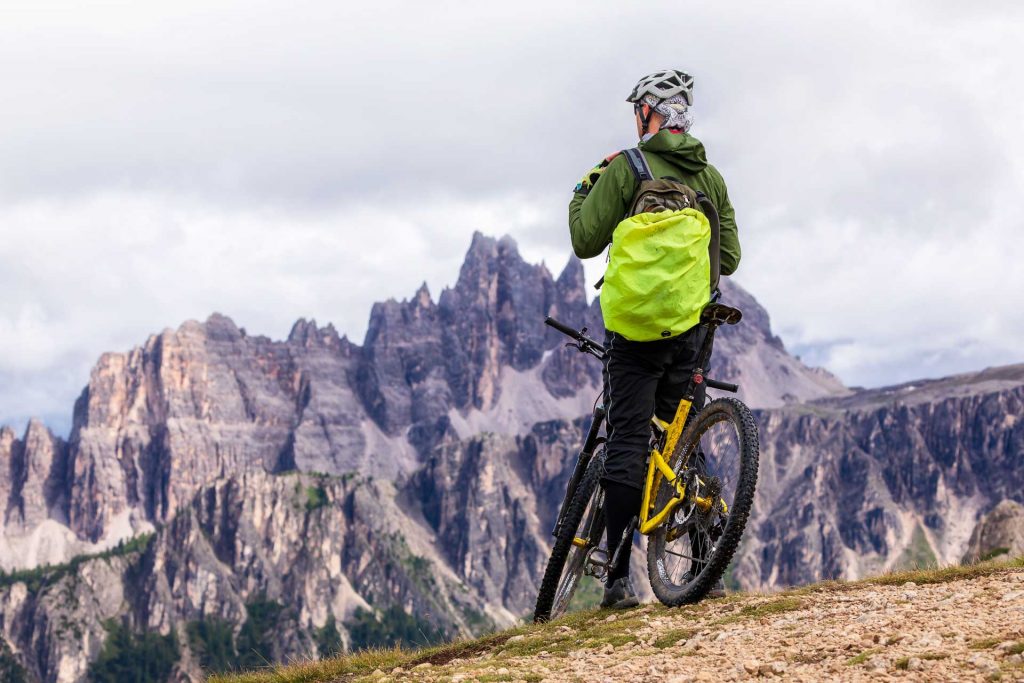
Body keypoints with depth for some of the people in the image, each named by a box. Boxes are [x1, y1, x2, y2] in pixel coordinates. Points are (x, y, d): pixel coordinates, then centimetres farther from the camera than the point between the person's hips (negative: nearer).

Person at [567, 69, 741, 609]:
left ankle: (619, 578, -8)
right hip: (693, 328, 4)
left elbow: (586, 242, -6)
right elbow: (729, 259, 10)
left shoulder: (626, 168, -6)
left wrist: (583, 190, 10)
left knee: (628, 444, -4)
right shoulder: (710, 176, 9)